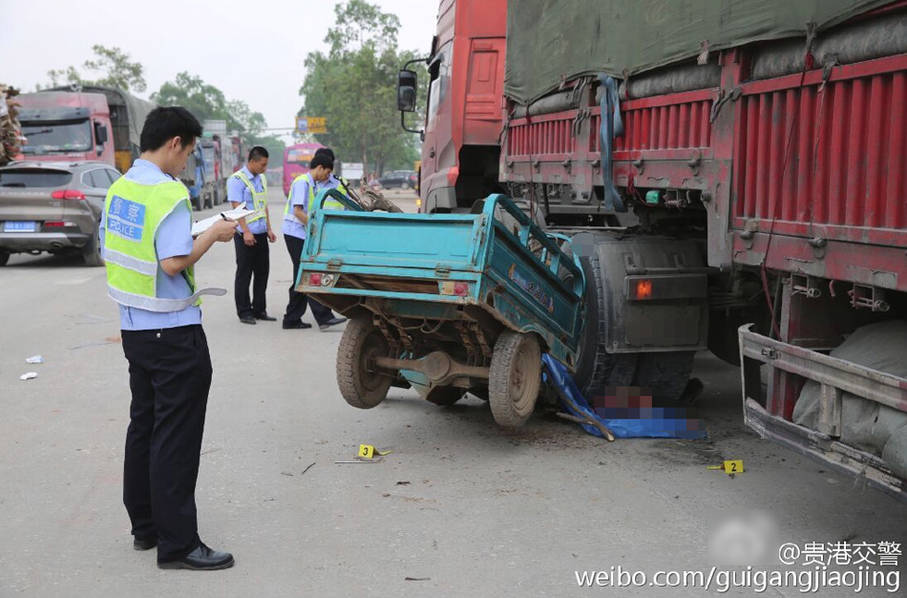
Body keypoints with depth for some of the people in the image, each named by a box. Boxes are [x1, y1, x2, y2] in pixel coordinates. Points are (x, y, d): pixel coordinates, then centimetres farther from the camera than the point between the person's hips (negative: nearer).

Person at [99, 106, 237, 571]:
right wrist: (213, 234, -12)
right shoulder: (169, 194, -19)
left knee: (144, 425, 17)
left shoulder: (118, 189, 8)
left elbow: (109, 250, 15)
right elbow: (174, 263, -25)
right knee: (176, 438, -3)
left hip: (133, 326, 9)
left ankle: (145, 525, 27)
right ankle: (177, 544, 3)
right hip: (173, 332, -9)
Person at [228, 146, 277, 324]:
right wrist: (246, 232, -21)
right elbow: (237, 207, -15)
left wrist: (268, 229, 15)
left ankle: (259, 309, 19)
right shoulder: (237, 179, -10)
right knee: (244, 274, -1)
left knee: (262, 272, 10)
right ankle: (244, 312, 6)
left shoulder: (261, 178, 14)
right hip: (245, 235, -8)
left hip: (261, 234, 8)